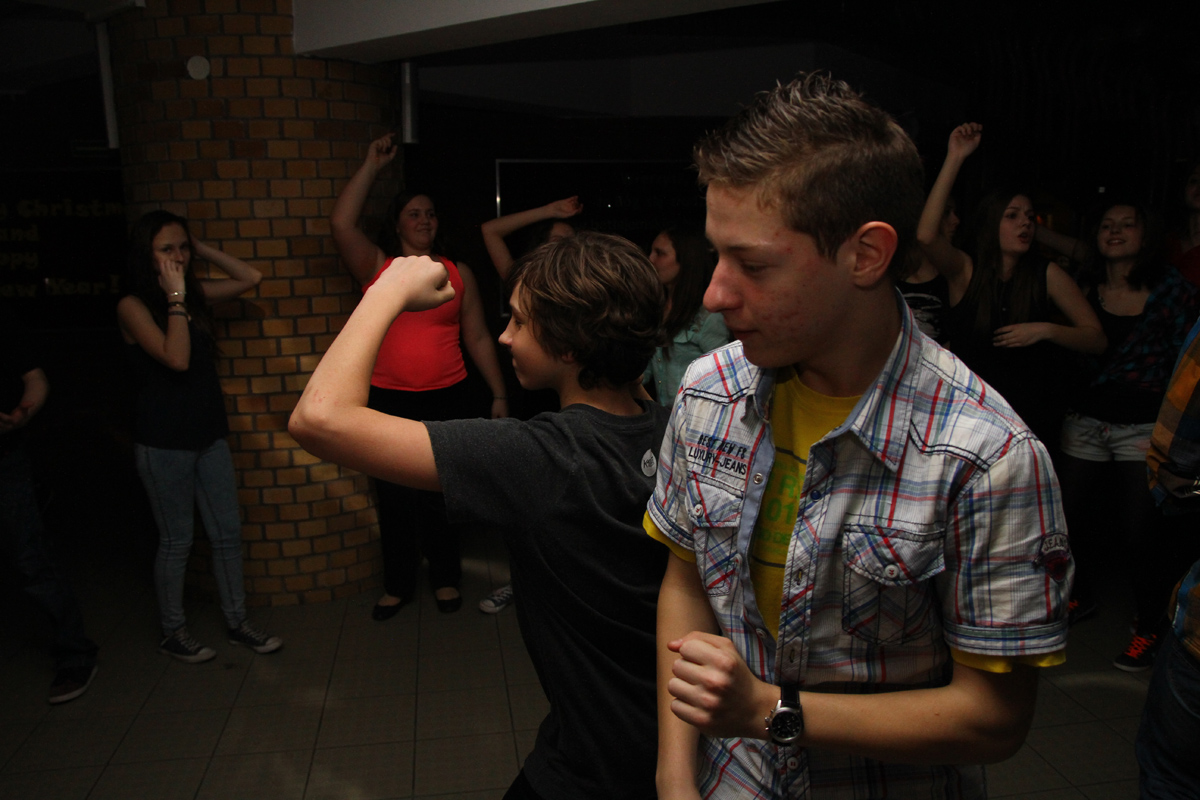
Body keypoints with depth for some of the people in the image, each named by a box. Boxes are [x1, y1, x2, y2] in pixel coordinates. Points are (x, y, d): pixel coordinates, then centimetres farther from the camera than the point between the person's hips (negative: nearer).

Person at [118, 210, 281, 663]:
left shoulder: (196, 295, 6)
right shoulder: (133, 306, -11)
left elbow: (250, 278, 8)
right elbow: (177, 358, -24)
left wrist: (200, 250, 3)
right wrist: (175, 297, -19)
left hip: (209, 433, 6)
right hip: (164, 442, -6)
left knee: (228, 532, 10)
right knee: (177, 540, 6)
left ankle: (237, 623, 24)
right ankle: (173, 633, 24)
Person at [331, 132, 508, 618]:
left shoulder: (458, 274, 8)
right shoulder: (377, 267, 4)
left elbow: (478, 338, 9)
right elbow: (341, 222, -11)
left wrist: (499, 395, 6)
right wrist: (372, 165, -5)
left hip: (449, 400, 1)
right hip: (388, 402, 0)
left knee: (441, 496, 10)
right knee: (394, 500, 8)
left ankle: (445, 579, 30)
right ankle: (397, 586, 26)